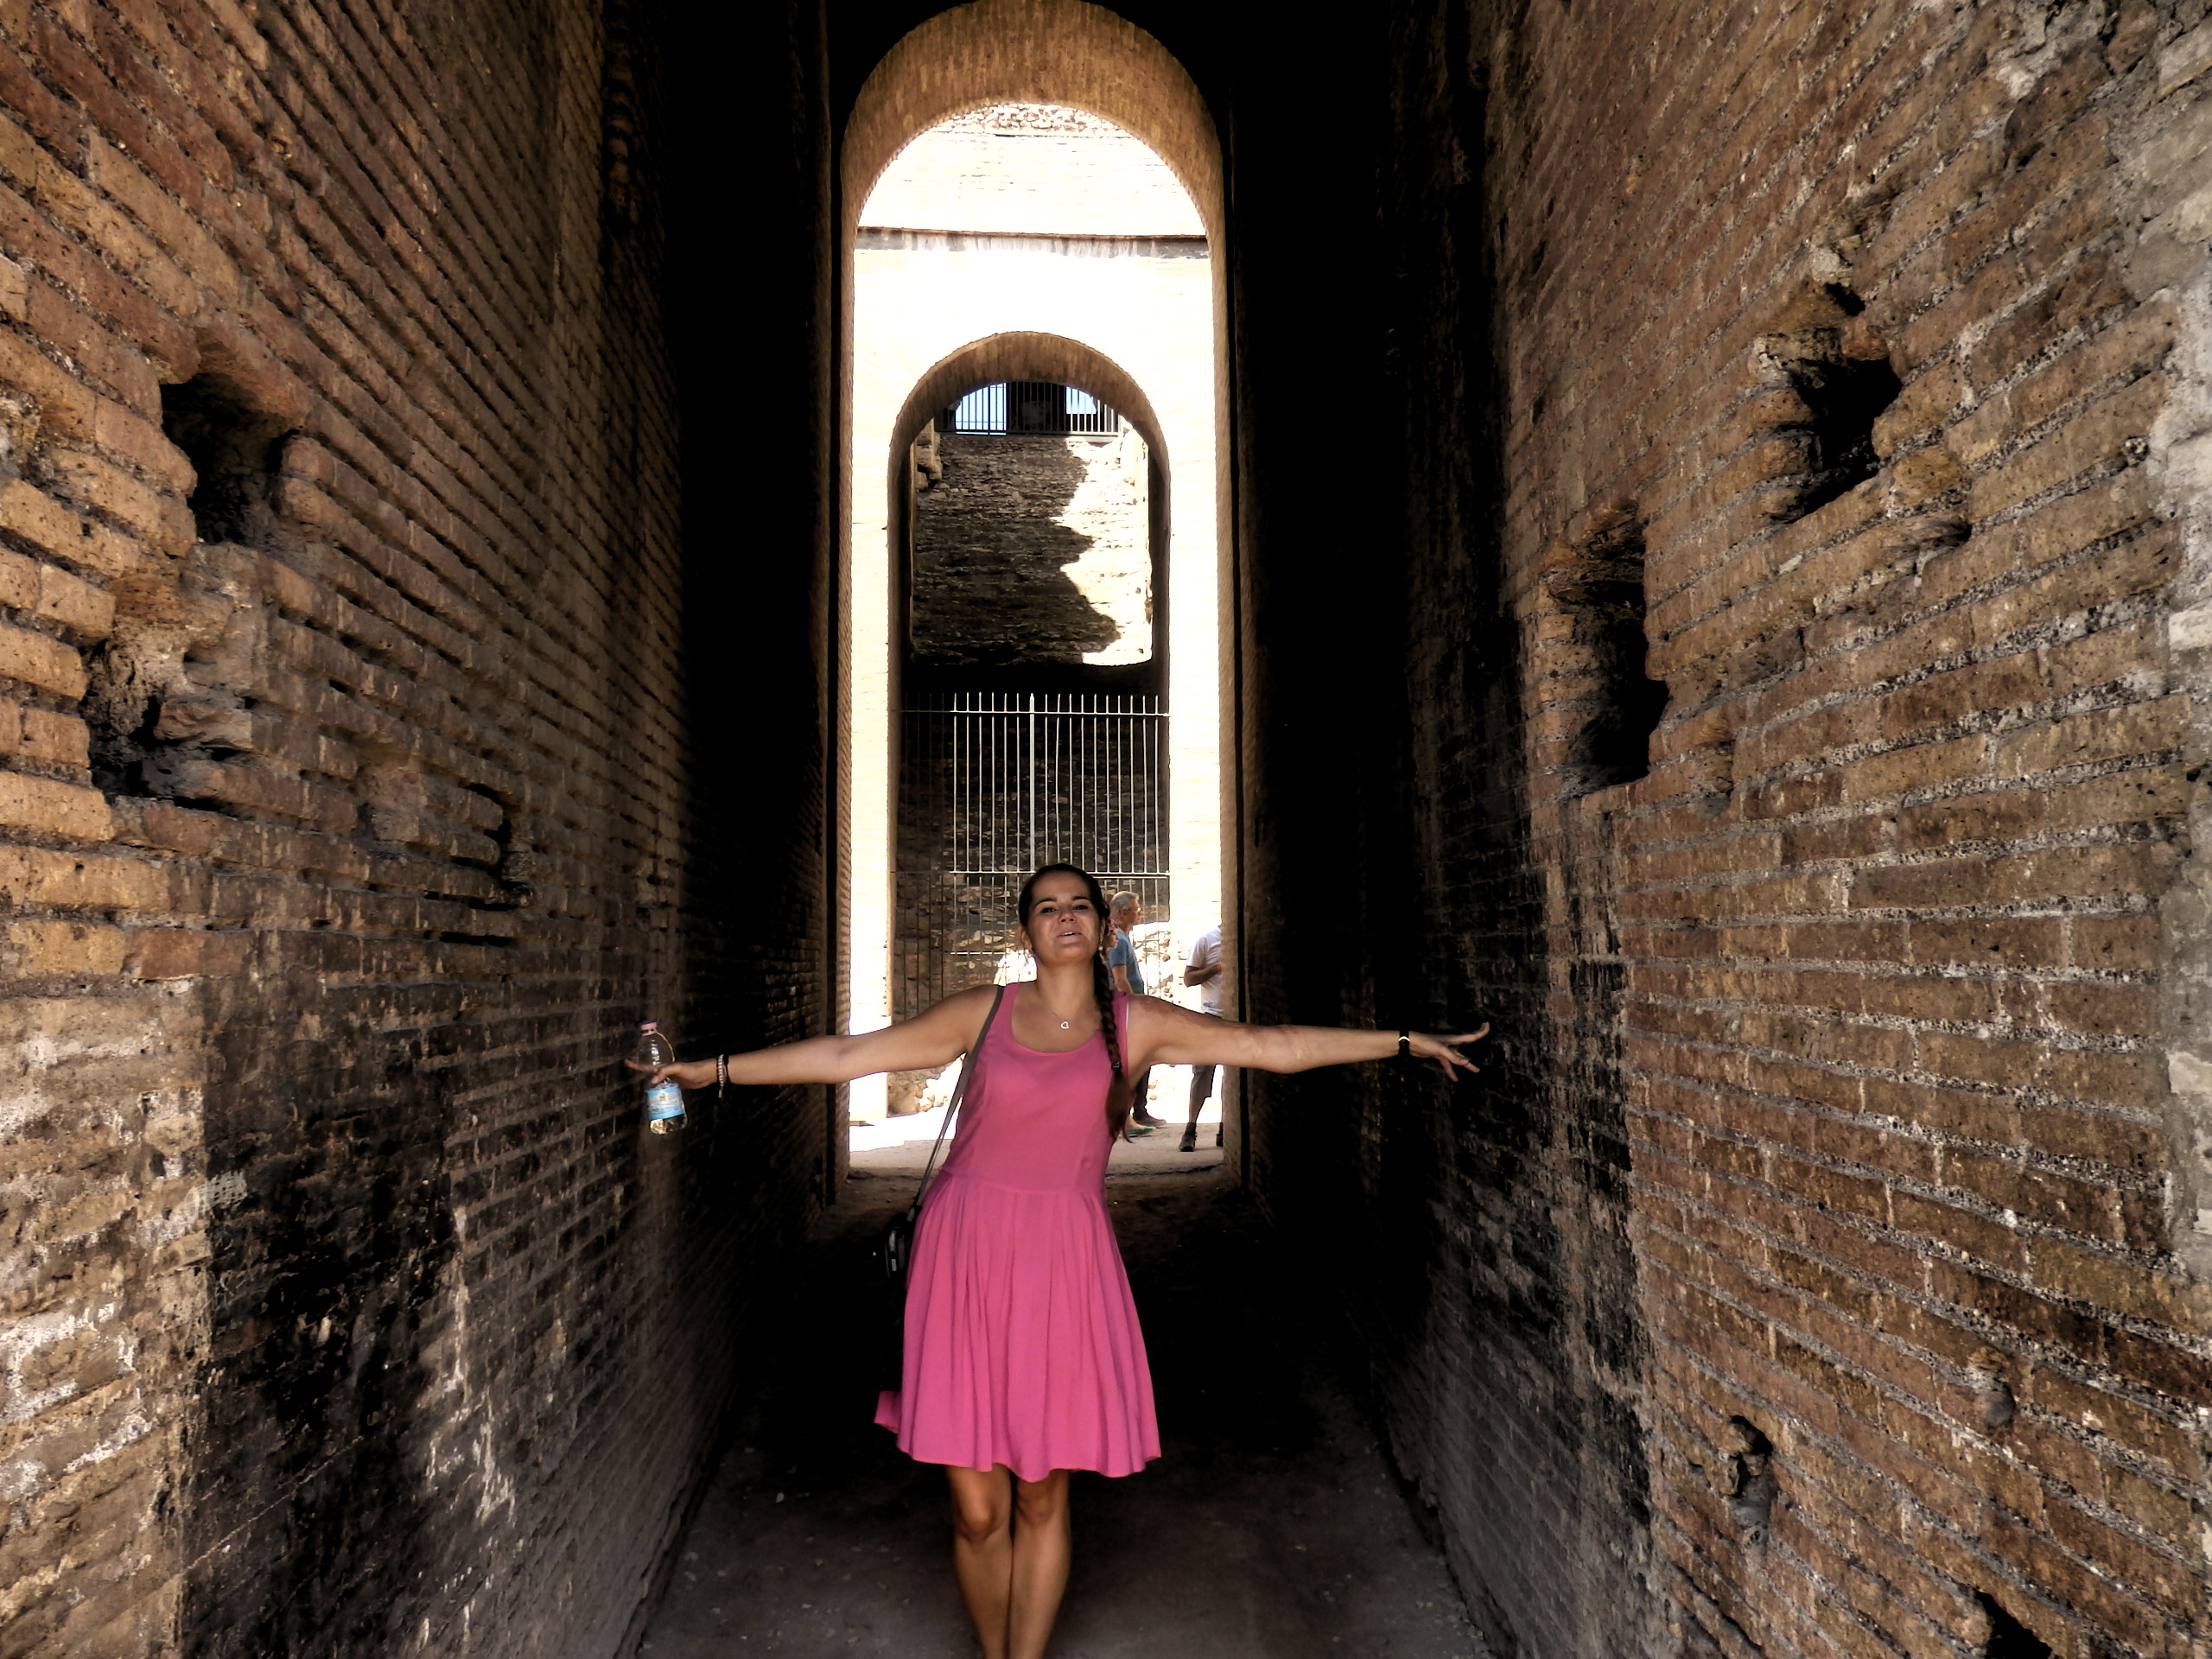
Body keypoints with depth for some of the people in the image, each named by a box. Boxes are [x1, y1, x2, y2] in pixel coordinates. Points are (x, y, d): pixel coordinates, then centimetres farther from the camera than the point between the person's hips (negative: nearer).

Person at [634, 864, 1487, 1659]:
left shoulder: (1136, 1025, 6)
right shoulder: (985, 1013, 5)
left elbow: (1276, 1045, 4)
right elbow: (845, 1056, 6)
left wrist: (1405, 1041, 2)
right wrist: (714, 1069, 5)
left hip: (1064, 1263, 1)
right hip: (966, 1255, 0)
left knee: (1042, 1497, 7)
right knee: (976, 1507, 4)